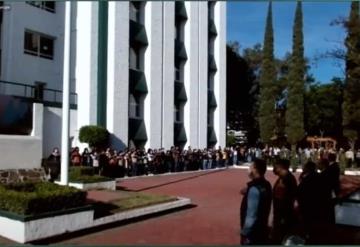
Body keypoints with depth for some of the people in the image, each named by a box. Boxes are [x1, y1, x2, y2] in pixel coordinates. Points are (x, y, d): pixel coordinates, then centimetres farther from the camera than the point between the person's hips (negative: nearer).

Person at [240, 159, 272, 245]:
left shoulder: (254, 188, -25)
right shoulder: (266, 185, 1)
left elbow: (251, 214, -25)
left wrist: (245, 232, -18)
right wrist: (247, 193, 6)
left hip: (253, 231, -8)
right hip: (262, 228, 8)